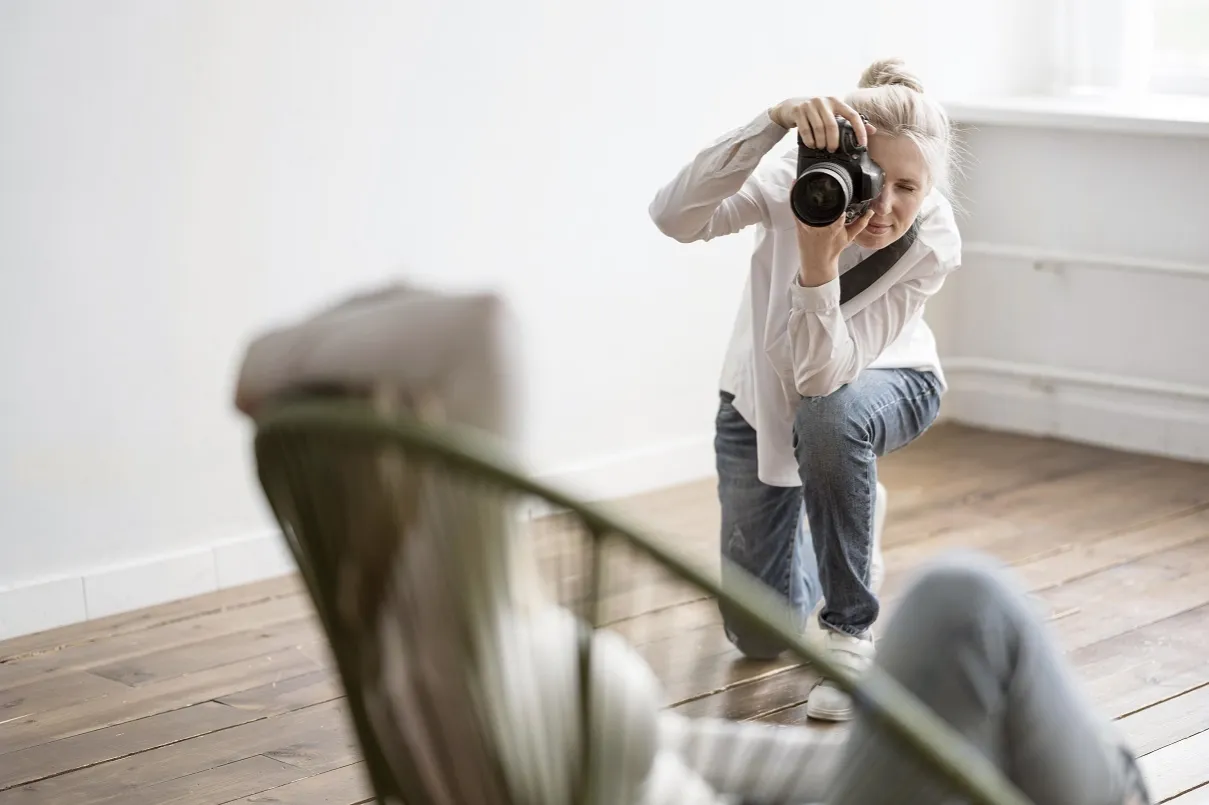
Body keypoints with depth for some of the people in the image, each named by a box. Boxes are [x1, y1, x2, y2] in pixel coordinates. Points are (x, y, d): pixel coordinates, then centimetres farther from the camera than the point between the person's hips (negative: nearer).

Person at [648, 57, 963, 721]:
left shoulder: (932, 245, -31)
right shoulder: (797, 181, -31)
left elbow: (823, 375, -37)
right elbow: (675, 217, -49)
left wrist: (817, 264, -52)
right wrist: (776, 120, -57)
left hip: (880, 383, -1)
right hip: (764, 391, 2)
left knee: (829, 418, -41)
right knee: (759, 634, 3)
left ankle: (851, 635, -20)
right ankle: (852, 523, 39)